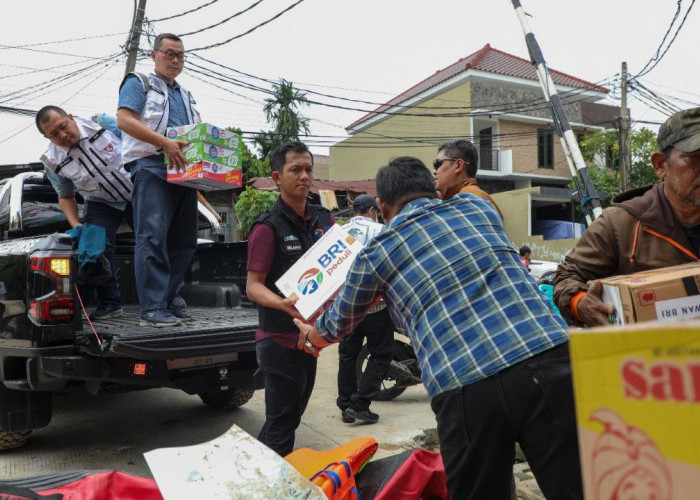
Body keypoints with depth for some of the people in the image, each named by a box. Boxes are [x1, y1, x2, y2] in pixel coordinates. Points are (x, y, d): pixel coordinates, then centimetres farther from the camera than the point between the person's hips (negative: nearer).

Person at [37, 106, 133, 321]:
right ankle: (109, 303, -3)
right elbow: (66, 197, 2)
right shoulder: (53, 162, -12)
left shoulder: (104, 123, -17)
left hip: (137, 192, -1)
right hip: (102, 204, 1)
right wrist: (76, 225, -13)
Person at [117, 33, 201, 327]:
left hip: (183, 170, 8)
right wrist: (164, 142, -20)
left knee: (184, 240, 4)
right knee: (153, 237, -14)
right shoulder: (139, 84, 8)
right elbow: (124, 119, -8)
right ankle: (152, 309, -16)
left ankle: (169, 298, 12)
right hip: (151, 167, -7)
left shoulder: (186, 96, 30)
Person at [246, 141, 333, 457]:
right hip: (279, 339, -7)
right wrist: (283, 304, -35)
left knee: (291, 416, 19)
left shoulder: (323, 220, 6)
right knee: (281, 422, 0)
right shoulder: (268, 227, -13)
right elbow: (253, 286, -16)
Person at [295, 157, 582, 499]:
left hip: (465, 390, -2)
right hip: (548, 360, 3)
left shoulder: (375, 253, 13)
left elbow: (339, 324, 31)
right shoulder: (479, 206, 21)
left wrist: (311, 335, 55)